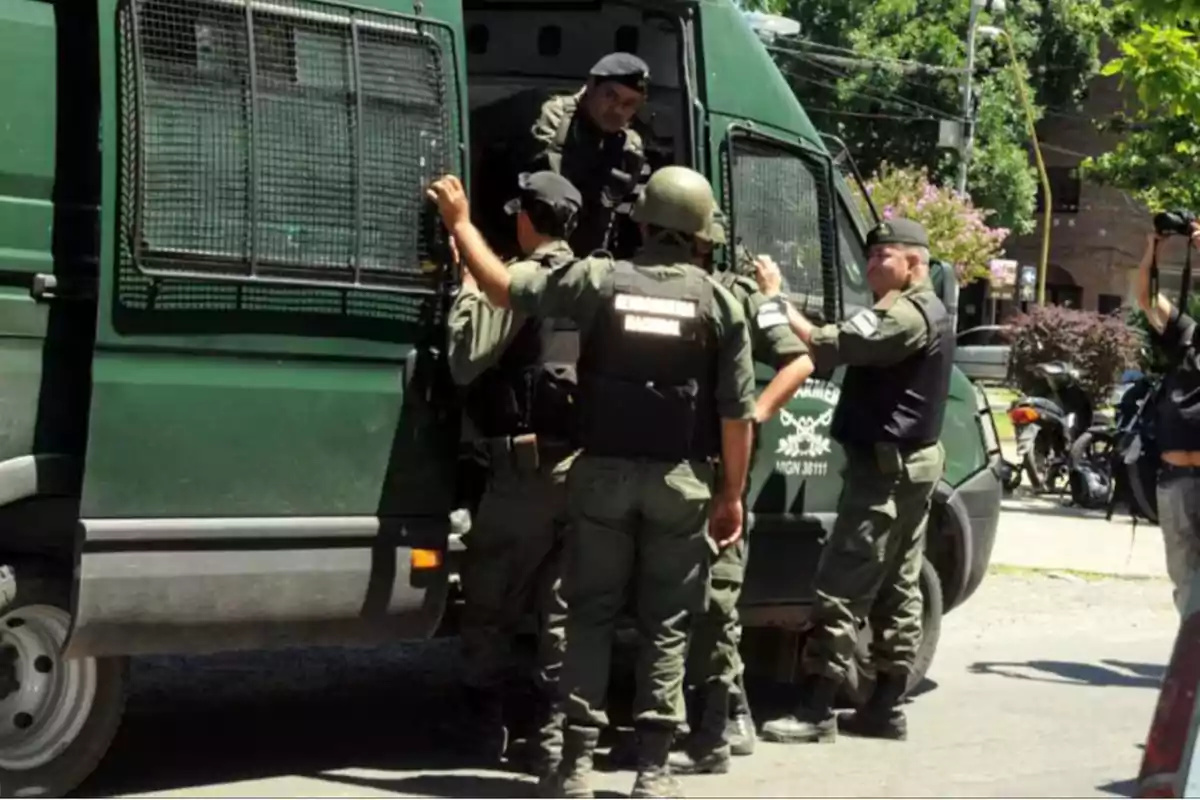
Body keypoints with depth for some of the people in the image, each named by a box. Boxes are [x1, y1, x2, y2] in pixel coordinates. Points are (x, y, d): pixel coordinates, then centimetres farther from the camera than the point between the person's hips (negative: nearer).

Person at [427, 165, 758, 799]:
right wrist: (731, 494, 6)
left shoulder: (598, 279, -2)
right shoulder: (717, 301, -2)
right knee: (666, 625, 5)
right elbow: (736, 412, -2)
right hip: (681, 480, -1)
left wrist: (460, 221, 19)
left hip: (604, 473, 1)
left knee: (590, 615, 8)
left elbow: (504, 288, 6)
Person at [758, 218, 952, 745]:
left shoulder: (905, 316, -17)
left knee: (842, 588, -10)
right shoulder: (928, 314, 18)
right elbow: (852, 351, 13)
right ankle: (885, 708, 16)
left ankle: (817, 709, -11)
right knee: (897, 590, 11)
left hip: (885, 466, -11)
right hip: (912, 463, 11)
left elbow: (826, 347, -24)